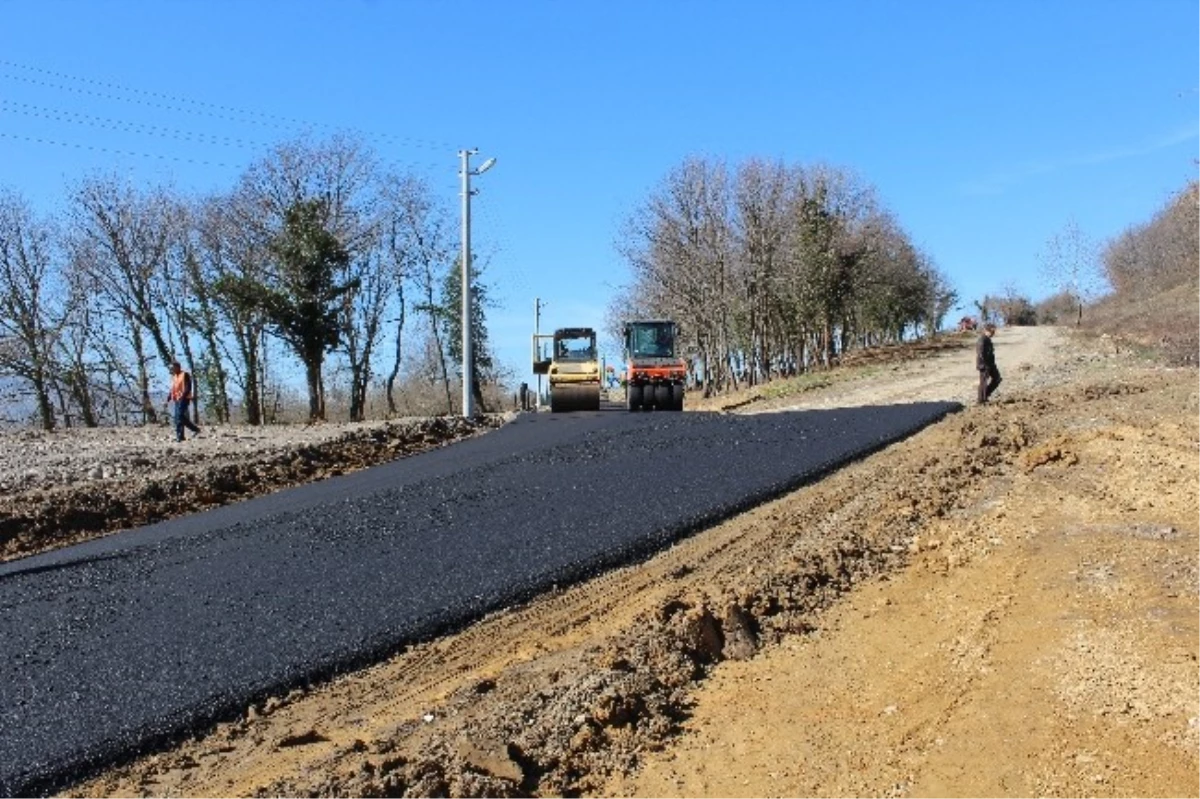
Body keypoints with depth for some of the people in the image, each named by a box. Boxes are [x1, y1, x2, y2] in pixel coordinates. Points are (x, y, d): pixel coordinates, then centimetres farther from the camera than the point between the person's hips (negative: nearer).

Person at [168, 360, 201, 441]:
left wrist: (183, 396, -26)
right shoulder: (174, 376, 17)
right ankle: (195, 429, 18)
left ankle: (179, 436, -10)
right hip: (177, 399, 9)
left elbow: (188, 388, -15)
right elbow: (173, 389, 21)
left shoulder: (185, 375, -9)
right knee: (182, 417, 8)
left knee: (179, 417, -13)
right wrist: (169, 396, 8)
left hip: (183, 399, -9)